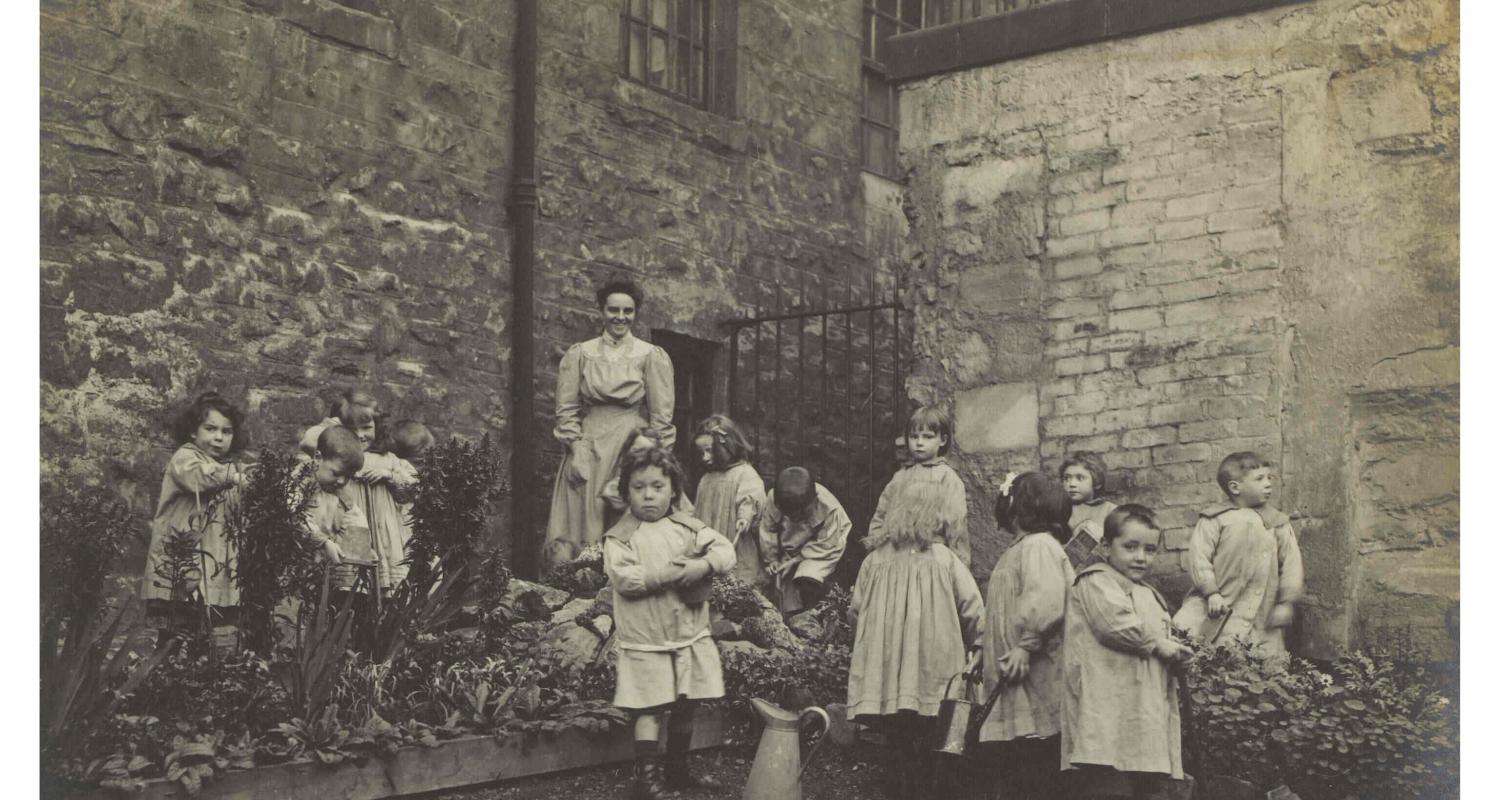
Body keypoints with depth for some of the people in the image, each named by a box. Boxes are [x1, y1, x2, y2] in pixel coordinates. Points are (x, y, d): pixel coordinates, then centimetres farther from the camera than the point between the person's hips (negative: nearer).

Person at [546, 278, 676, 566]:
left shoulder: (651, 356, 4)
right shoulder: (580, 354, 9)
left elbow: (661, 416, 1)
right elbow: (567, 409, 6)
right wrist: (576, 450, -6)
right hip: (587, 450, 1)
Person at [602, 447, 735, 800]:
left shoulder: (688, 527, 7)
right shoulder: (619, 537, -5)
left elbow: (726, 550, -2)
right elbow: (623, 577, -19)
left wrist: (703, 565, -22)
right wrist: (667, 574, -23)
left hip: (691, 635, 5)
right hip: (645, 641, -4)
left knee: (685, 706, 13)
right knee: (650, 709, -7)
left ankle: (679, 770, 27)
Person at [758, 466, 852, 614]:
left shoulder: (828, 508, -30)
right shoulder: (773, 500, -23)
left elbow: (827, 544, -20)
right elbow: (767, 530, -5)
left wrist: (797, 558, -21)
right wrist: (771, 559, -7)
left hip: (820, 551, -4)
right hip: (786, 551, 4)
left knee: (808, 581, -26)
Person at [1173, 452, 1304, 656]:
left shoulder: (1278, 523, 7)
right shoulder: (1215, 519, -2)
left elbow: (1291, 563, 8)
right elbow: (1198, 557, -6)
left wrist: (1286, 602, 4)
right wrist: (1212, 593, -12)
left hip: (1261, 611, 2)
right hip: (1219, 607, -2)